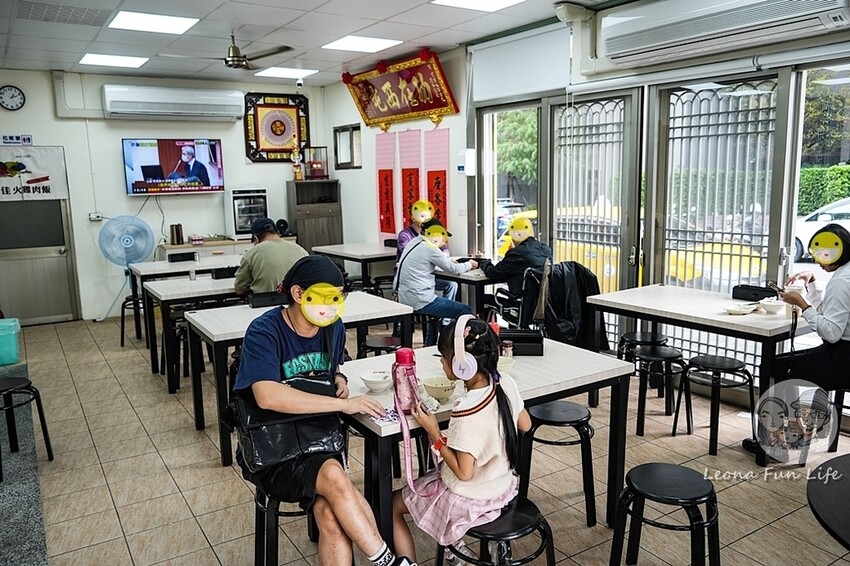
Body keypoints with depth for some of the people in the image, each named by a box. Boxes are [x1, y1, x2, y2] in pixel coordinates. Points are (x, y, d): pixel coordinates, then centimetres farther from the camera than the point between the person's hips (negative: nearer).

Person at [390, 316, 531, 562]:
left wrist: (434, 434, -20)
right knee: (431, 477, 34)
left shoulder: (466, 411, -33)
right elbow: (525, 425, 4)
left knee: (391, 506, 9)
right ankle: (454, 544, 40)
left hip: (470, 501, -7)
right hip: (502, 487, 8)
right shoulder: (507, 383, -13)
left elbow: (464, 472, -27)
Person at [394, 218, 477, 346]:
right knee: (465, 311, -2)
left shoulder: (413, 242, 11)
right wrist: (469, 264, 11)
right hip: (420, 301, -10)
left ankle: (430, 345, 41)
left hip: (405, 299, 10)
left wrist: (448, 262, 14)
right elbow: (454, 269, -8)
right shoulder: (429, 248, -14)